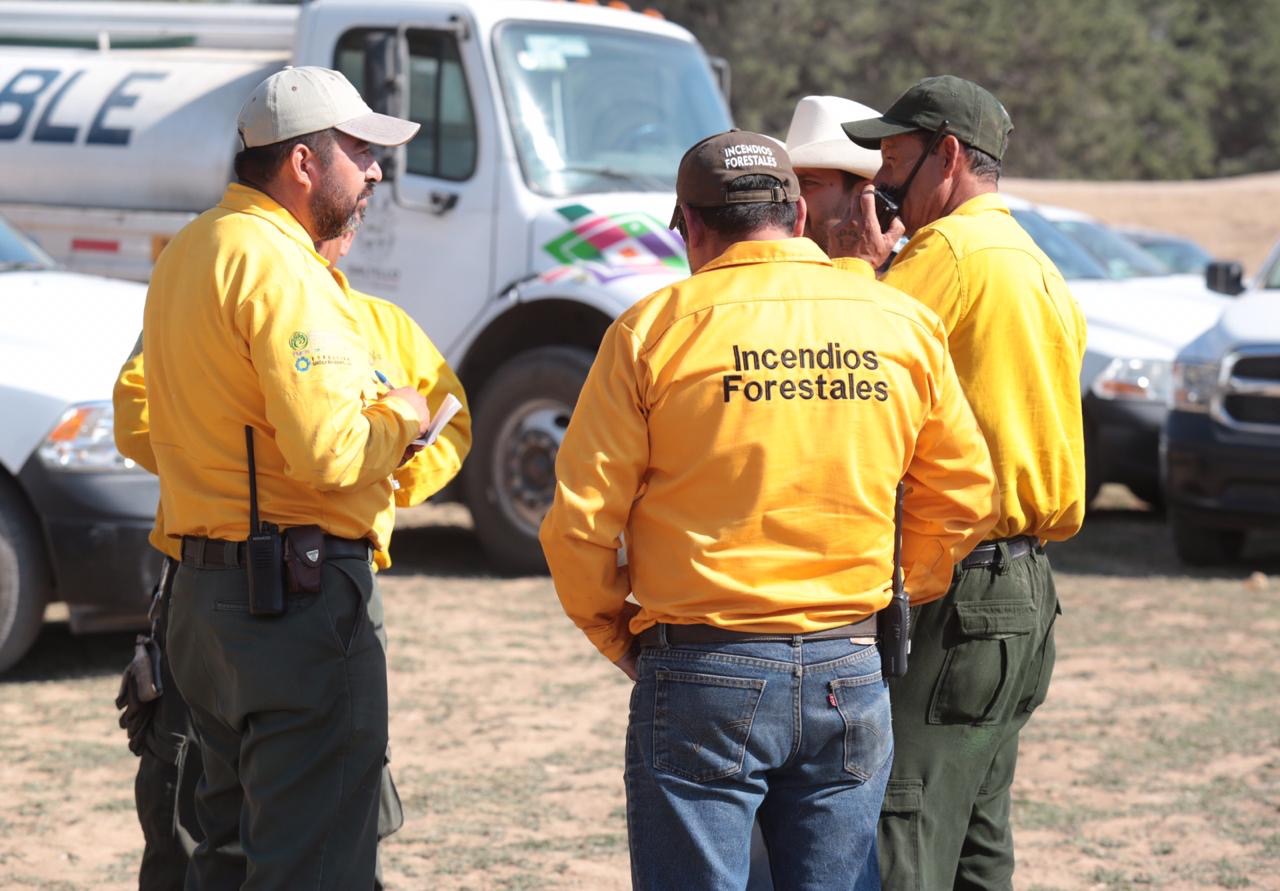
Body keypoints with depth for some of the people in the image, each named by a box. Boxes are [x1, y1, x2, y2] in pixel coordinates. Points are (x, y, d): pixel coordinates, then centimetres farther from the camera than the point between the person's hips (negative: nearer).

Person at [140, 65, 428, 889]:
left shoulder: (189, 252, 16)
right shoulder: (278, 267, -16)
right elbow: (331, 452, -26)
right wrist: (398, 421, -4)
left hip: (204, 591, 10)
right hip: (302, 592, -10)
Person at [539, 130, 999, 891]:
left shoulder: (656, 329, -5)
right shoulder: (905, 324, 5)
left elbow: (579, 521, -5)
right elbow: (964, 498, 13)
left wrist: (614, 634, 10)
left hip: (704, 680, -3)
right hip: (850, 675, 3)